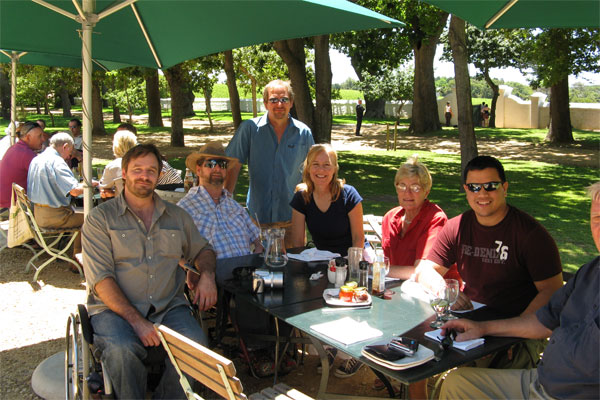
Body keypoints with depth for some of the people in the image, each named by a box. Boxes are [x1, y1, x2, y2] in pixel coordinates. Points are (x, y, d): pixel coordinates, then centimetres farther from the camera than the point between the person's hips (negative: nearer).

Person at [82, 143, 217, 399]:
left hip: (169, 307, 3)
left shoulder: (177, 216, 16)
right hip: (115, 309, -2)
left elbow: (202, 249, 29)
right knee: (123, 350, -34)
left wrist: (207, 275, 3)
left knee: (195, 343, -27)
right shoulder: (100, 218, 3)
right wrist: (136, 321, -18)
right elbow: (100, 278, -6)